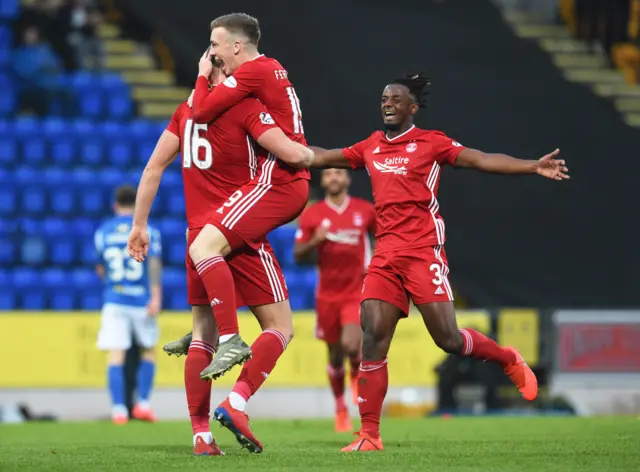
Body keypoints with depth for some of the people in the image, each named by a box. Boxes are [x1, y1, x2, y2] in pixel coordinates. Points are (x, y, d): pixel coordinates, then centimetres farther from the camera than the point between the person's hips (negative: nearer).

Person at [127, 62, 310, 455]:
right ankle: (236, 403, -16)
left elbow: (154, 168, 13)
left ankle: (201, 434, 3)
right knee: (280, 326, 1)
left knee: (203, 334, 10)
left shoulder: (186, 110, 12)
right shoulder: (246, 106, -8)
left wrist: (140, 225, 19)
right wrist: (313, 154, 9)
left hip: (198, 238, 6)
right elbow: (293, 154, -15)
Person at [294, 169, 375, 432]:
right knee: (335, 355, 8)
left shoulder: (365, 211, 0)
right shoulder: (312, 215, -1)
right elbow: (298, 256, 2)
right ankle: (340, 408, 29)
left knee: (350, 344, -22)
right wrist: (314, 241, -17)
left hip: (357, 292, -1)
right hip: (328, 295, 1)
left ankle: (357, 373, 14)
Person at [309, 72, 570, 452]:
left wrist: (534, 167, -19)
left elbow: (481, 160, -8)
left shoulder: (431, 143, 0)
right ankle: (370, 436, -7)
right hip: (385, 256, 4)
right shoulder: (371, 148, 16)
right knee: (373, 339, -8)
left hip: (423, 250, -4)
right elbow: (322, 157, 27)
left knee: (449, 340, -8)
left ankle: (509, 360, 23)